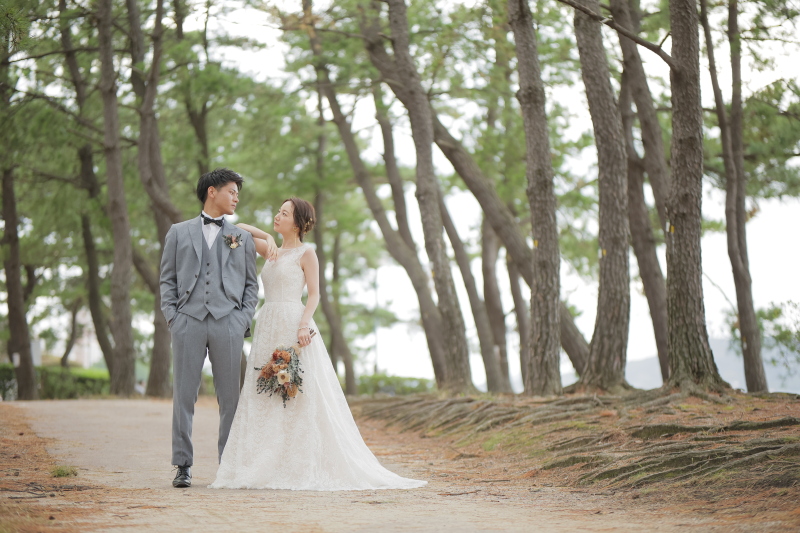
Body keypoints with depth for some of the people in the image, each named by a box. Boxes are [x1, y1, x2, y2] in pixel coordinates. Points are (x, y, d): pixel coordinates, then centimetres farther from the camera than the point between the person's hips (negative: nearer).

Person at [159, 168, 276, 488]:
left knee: (230, 397, 1)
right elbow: (167, 279, 10)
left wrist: (244, 318, 1)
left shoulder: (242, 238, 17)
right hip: (189, 321, -1)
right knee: (184, 395, -2)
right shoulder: (179, 233, 14)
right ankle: (183, 466, 2)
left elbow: (251, 284, 15)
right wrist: (171, 316, -2)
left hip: (228, 323, 1)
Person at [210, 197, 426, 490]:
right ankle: (269, 467, 3)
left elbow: (314, 295, -7)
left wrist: (304, 324, -21)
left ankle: (300, 468, -6)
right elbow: (240, 229, 26)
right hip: (267, 328, 7)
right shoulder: (273, 252, 18)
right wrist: (270, 237, 11)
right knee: (263, 399, 2)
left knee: (296, 397, -8)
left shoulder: (305, 253, 0)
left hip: (292, 326, -7)